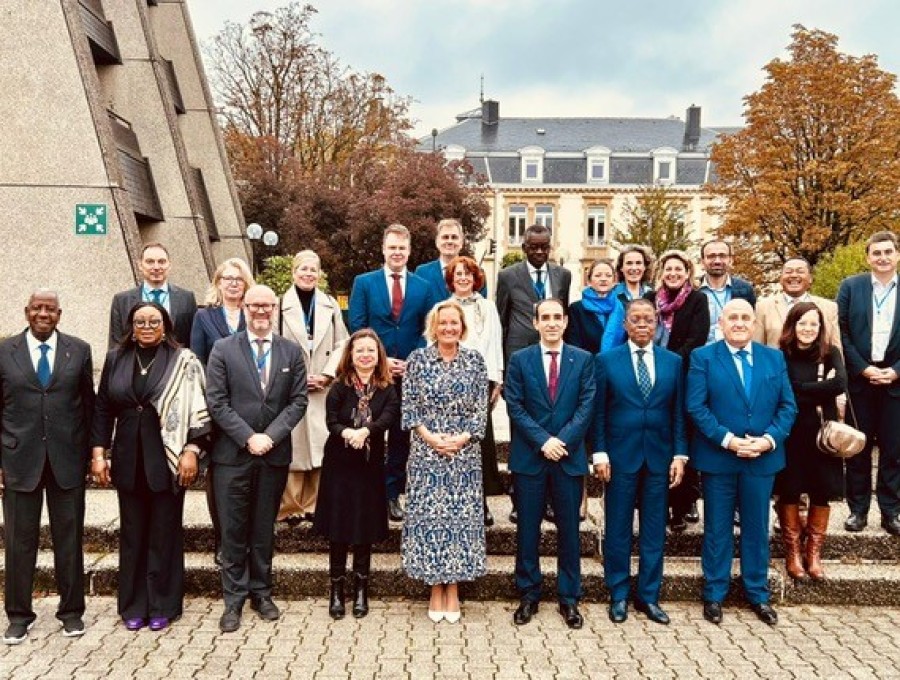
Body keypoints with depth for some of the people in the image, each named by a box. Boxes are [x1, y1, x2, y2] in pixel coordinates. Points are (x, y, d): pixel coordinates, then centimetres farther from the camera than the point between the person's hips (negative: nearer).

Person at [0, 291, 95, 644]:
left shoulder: (79, 350, 3)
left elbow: (89, 404, 6)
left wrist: (89, 453, 3)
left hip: (67, 459, 0)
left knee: (69, 537, 9)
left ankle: (72, 610, 22)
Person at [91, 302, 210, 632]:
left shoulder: (184, 361, -4)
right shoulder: (115, 359, 7)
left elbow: (198, 408, -7)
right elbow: (103, 408, 9)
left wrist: (191, 450, -13)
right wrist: (98, 453, 4)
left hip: (166, 457, -3)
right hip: (128, 458, 3)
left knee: (164, 532, 6)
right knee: (132, 533, 11)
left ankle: (163, 605, 18)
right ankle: (134, 605, 23)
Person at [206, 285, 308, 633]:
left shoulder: (292, 352, 6)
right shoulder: (223, 349, 0)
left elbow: (298, 401, 2)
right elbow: (216, 402, -5)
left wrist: (270, 436, -10)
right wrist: (248, 438, -13)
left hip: (274, 453, 2)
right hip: (232, 453, -2)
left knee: (264, 529, 12)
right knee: (233, 530, 3)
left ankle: (261, 592, 25)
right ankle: (234, 599, 15)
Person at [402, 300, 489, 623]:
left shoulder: (475, 360, 2)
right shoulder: (418, 359, 1)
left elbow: (481, 408, 1)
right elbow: (409, 406, 0)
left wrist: (462, 438, -11)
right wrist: (429, 437, -12)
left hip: (464, 452, 1)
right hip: (426, 452, 0)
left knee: (461, 516, 3)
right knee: (428, 516, 2)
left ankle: (453, 589, 16)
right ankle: (436, 588, 16)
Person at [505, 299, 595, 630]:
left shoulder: (583, 360, 4)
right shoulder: (520, 360, 2)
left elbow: (586, 406, -3)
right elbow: (515, 407, -4)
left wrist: (562, 440, -14)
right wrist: (543, 441, -14)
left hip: (569, 456, 0)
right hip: (529, 456, 0)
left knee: (569, 528, 7)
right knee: (527, 528, 7)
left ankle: (569, 599, 20)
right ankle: (528, 595, 20)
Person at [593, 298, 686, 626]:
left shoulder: (673, 362, 6)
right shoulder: (606, 361, 0)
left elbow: (679, 412, 6)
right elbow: (599, 412, -1)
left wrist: (680, 454, 0)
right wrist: (600, 453, -6)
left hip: (659, 457, 2)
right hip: (620, 457, -2)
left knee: (654, 531, 8)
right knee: (618, 529, 7)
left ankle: (649, 596, 21)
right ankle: (619, 595, 20)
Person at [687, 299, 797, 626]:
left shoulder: (774, 357, 6)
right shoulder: (703, 357, -3)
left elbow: (788, 406, 3)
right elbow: (696, 407, -9)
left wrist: (770, 439, -12)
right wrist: (727, 440, -18)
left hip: (762, 458, 3)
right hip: (718, 457, -2)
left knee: (757, 527, 12)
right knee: (717, 528, 8)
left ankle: (758, 594, 27)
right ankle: (714, 594, 21)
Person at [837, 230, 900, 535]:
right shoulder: (850, 287, 2)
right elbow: (841, 333, -2)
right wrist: (864, 369, -9)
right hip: (859, 380, -1)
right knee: (858, 448, 6)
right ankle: (858, 509, 16)